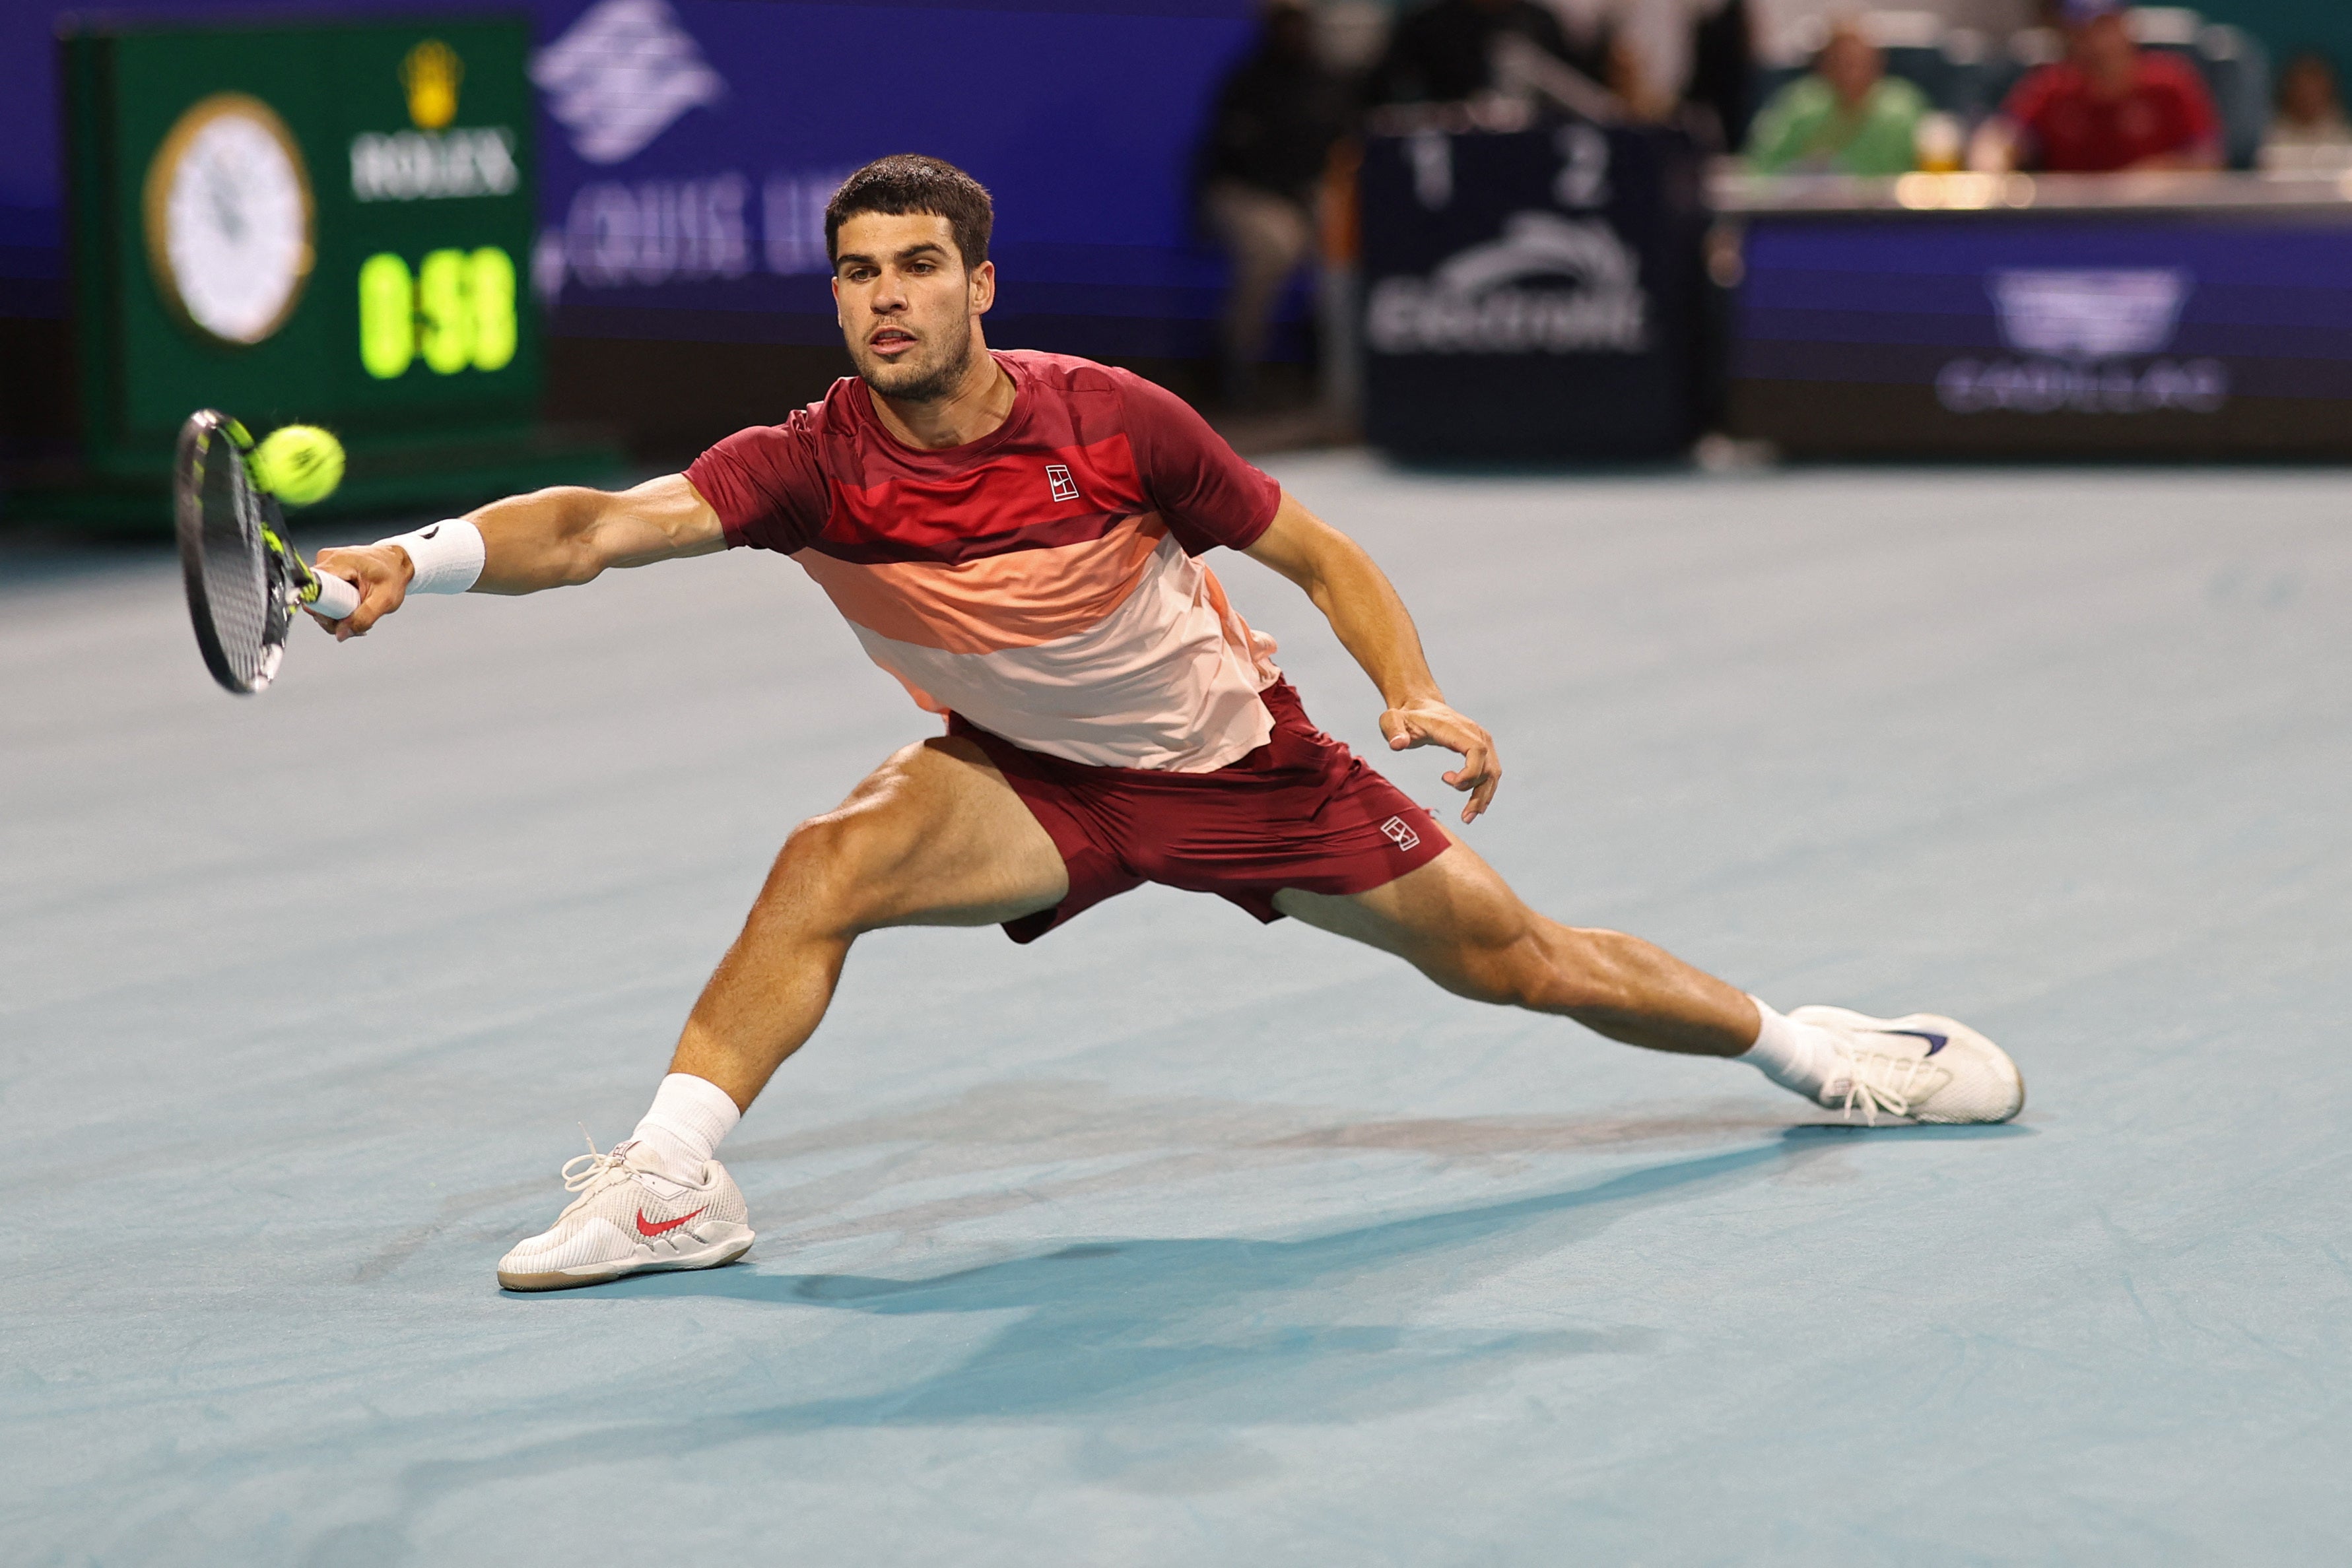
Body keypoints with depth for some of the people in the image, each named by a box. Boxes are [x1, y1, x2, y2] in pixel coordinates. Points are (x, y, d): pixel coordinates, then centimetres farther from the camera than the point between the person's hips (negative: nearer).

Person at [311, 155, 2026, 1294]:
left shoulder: (1112, 421, -24)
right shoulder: (815, 468, -24)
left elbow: (1322, 554, -10)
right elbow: (601, 524, -39)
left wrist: (1417, 695, -25)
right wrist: (418, 558, -56)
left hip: (1235, 756, 0)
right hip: (1032, 780, 1)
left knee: (1512, 956, 6)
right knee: (828, 864, -28)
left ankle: (1803, 1041, 29)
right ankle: (673, 1180, -24)